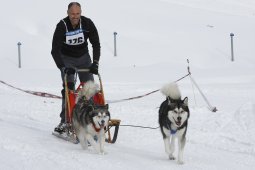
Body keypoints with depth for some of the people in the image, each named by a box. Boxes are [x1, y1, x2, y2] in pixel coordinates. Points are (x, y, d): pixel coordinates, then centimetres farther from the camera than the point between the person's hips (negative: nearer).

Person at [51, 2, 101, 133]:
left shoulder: (87, 23, -19)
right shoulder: (62, 26, -24)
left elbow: (96, 44, -11)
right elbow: (55, 50, -24)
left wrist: (95, 63, -22)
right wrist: (64, 68, -34)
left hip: (83, 58, 2)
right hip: (66, 59, -2)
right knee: (68, 88, -15)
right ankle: (65, 120, -14)